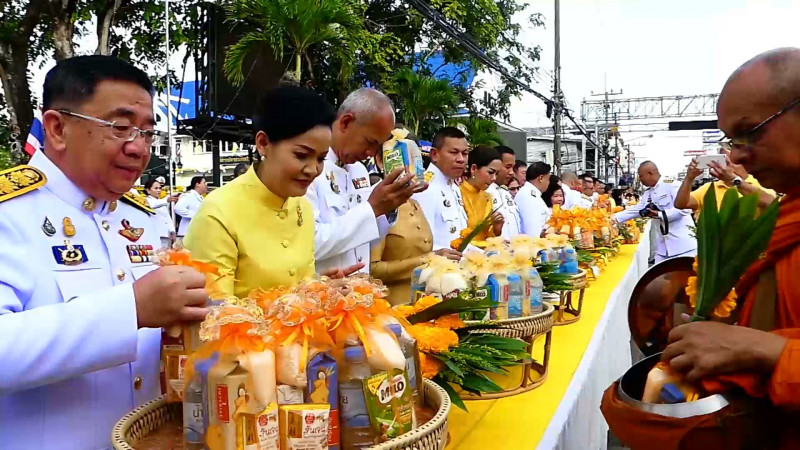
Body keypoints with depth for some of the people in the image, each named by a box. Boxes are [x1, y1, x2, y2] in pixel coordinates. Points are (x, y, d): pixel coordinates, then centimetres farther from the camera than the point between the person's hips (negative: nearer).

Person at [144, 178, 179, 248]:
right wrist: (167, 200, -42)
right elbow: (153, 205, -24)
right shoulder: (147, 201, -1)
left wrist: (172, 231, 6)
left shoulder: (163, 202, 23)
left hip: (166, 235, 7)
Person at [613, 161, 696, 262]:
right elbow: (635, 210, 21)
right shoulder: (648, 194, 15)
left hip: (682, 241, -8)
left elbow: (684, 208, -20)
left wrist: (660, 215, -19)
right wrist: (614, 218, 16)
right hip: (664, 244, 8)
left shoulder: (671, 185, -12)